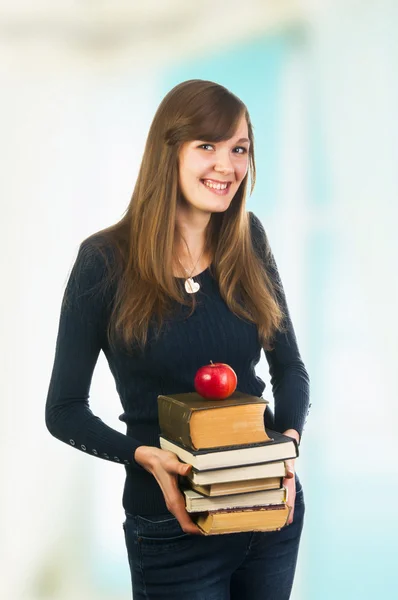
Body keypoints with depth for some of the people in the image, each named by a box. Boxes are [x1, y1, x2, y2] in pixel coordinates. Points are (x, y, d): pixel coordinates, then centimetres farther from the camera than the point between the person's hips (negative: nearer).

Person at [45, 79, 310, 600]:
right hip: (173, 532, -4)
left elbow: (288, 365, 7)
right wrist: (145, 456, -21)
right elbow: (64, 410, -6)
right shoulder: (107, 259, -11)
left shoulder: (248, 241, -1)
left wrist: (289, 439, -12)